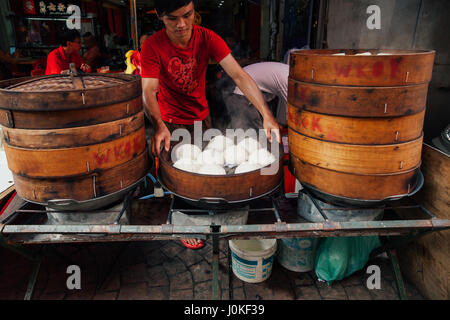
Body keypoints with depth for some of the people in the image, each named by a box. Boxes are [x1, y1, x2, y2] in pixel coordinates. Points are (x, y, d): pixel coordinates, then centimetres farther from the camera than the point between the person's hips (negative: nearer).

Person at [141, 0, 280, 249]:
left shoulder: (207, 38, -17)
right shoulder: (153, 46, -21)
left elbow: (238, 75, -26)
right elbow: (149, 91, -29)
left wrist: (266, 114, -37)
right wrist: (159, 125, -50)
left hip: (201, 115, 3)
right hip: (171, 119, -3)